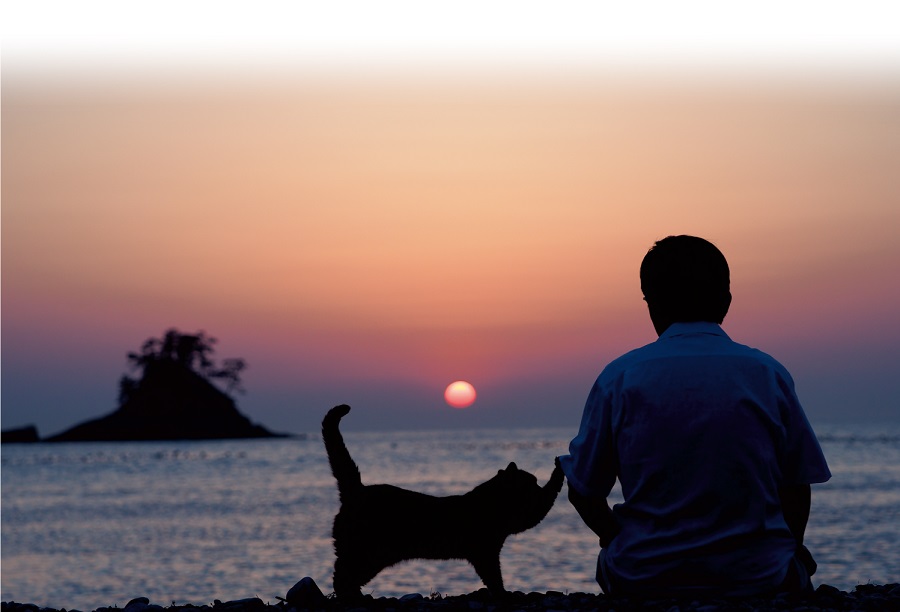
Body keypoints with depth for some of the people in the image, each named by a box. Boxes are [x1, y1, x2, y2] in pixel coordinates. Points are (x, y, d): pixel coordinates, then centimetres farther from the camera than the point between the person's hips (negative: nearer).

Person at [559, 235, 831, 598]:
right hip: (759, 580, 0)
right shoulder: (768, 374, -1)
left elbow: (584, 493, 2)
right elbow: (796, 490, 3)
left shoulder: (619, 378, -3)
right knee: (797, 564, 32)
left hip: (645, 582, 0)